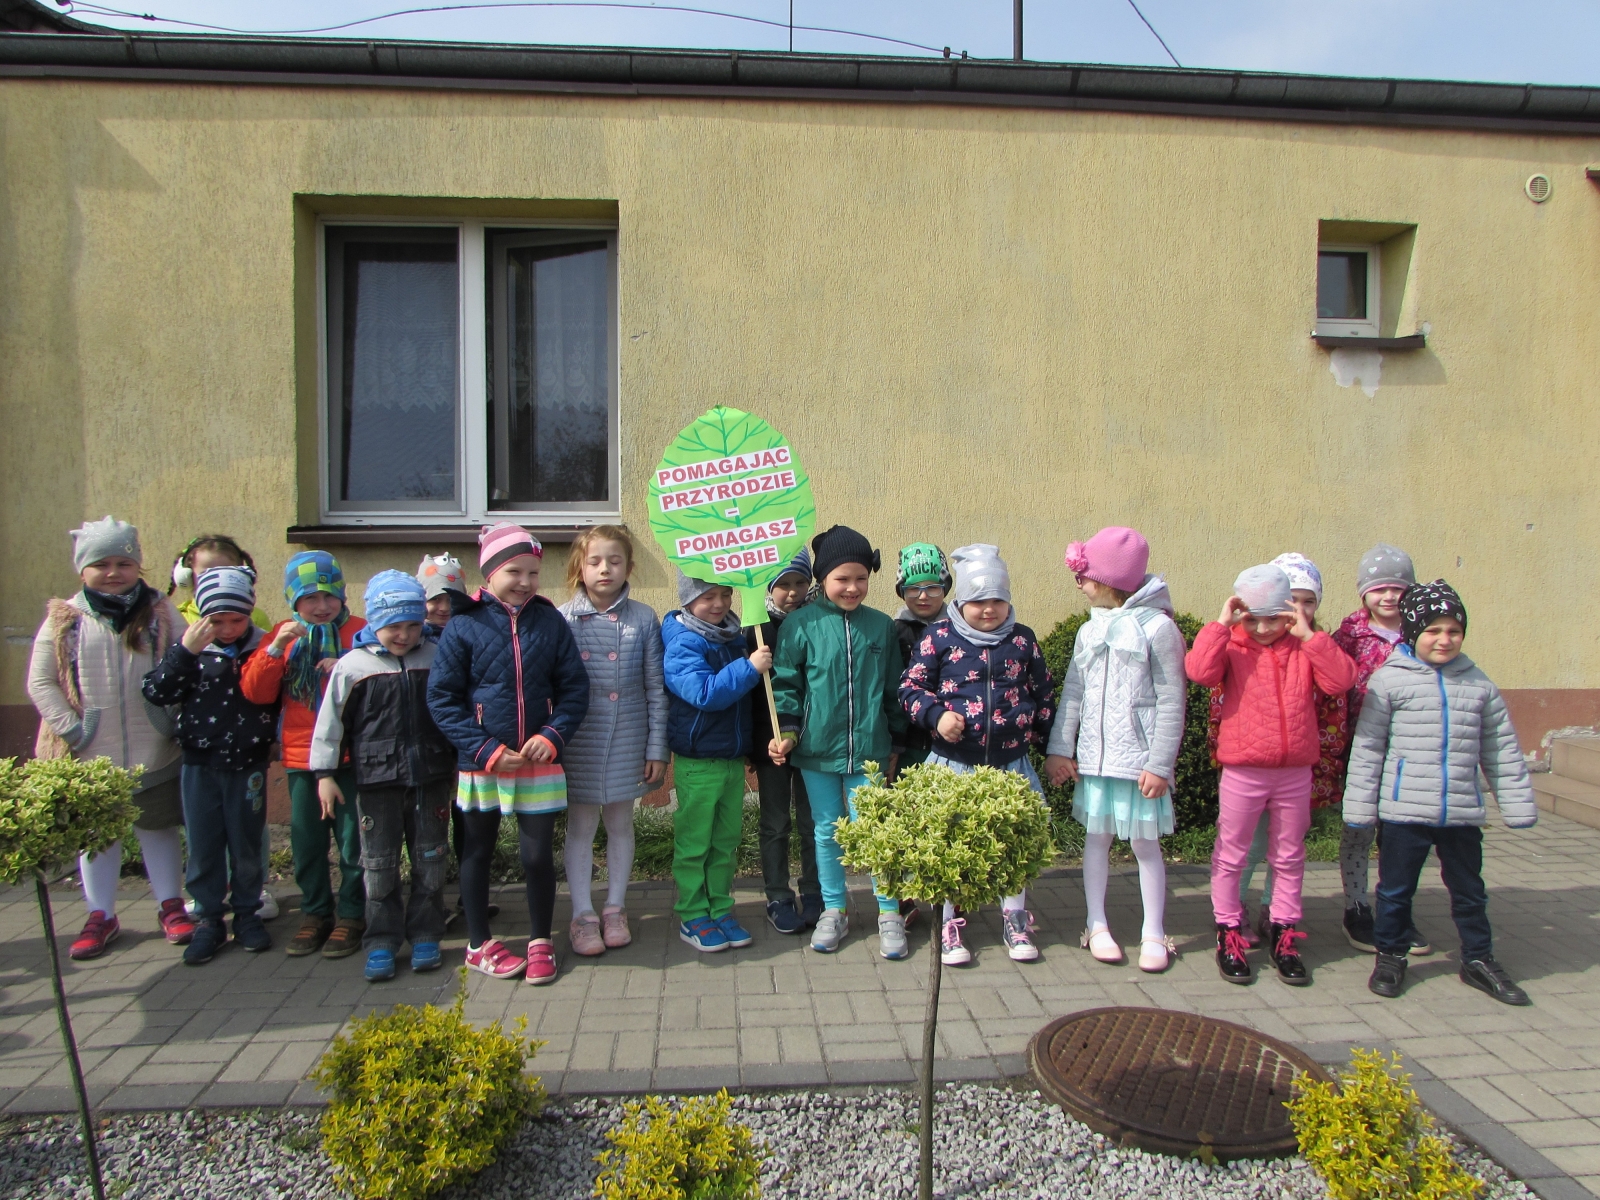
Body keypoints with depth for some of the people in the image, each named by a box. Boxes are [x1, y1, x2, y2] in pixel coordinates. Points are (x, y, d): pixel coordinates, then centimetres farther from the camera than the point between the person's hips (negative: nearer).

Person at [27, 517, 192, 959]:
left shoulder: (159, 613, -2)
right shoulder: (64, 620, -1)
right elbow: (40, 682, -1)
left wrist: (178, 720, -12)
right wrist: (70, 729, -10)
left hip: (154, 753, -1)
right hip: (91, 757, 1)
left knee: (159, 827, 12)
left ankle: (170, 905, 25)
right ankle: (101, 915, 27)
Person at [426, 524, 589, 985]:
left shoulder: (550, 622, 0)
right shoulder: (464, 626, -6)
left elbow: (574, 688, 2)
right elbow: (441, 697, -7)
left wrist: (552, 737, -13)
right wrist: (486, 751, -13)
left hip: (540, 765, 1)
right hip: (480, 766, -1)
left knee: (538, 854, 4)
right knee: (478, 852, 14)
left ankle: (541, 943, 25)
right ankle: (479, 945, 32)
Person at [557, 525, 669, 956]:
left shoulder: (643, 618, -2)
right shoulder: (562, 619, -4)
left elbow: (656, 689, 0)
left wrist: (657, 748, -1)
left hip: (628, 739, 1)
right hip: (578, 739, -1)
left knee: (620, 823, 12)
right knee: (580, 825, 8)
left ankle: (615, 909, 27)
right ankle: (583, 915, 20)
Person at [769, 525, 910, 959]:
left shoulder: (881, 626, 2)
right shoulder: (800, 625, -4)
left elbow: (893, 688, 10)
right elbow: (785, 684, 0)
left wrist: (897, 739, 13)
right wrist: (786, 731, -10)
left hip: (869, 749, 0)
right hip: (817, 749, 0)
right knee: (827, 831, 12)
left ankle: (889, 913, 20)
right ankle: (834, 911, 28)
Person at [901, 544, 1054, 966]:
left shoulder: (1022, 640, 4)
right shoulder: (939, 637, -5)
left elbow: (1043, 695, 13)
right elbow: (911, 688, -2)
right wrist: (936, 715, -19)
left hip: (1011, 764, 2)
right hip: (953, 764, -2)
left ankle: (1015, 920, 27)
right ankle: (950, 925, 21)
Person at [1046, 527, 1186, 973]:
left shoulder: (1157, 627, -9)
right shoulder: (1090, 630, 7)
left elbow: (1171, 701, -9)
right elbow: (1072, 693, 9)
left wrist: (1160, 764, -11)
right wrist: (1060, 748, 3)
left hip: (1139, 760, -5)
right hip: (1094, 757, 5)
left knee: (1145, 842, 5)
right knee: (1096, 837, 11)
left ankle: (1154, 934, 19)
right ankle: (1097, 925, 24)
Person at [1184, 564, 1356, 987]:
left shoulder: (1305, 650, 4)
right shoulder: (1231, 648, -5)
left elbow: (1341, 681, -11)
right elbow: (1200, 670, -24)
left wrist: (1310, 636, -15)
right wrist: (1221, 624, -21)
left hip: (1295, 773, 3)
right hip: (1242, 772, -3)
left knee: (1289, 857, 14)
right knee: (1231, 855, 7)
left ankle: (1283, 933, 28)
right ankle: (1229, 933, 20)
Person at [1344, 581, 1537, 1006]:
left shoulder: (1478, 683, 6)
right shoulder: (1388, 679, -5)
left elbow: (1502, 750, 12)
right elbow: (1367, 747, -5)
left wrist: (1518, 806, 10)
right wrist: (1359, 807, -7)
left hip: (1462, 811, 3)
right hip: (1403, 810, -3)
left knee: (1469, 889, 17)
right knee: (1396, 888, 8)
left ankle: (1478, 959, 34)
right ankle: (1391, 954, 25)